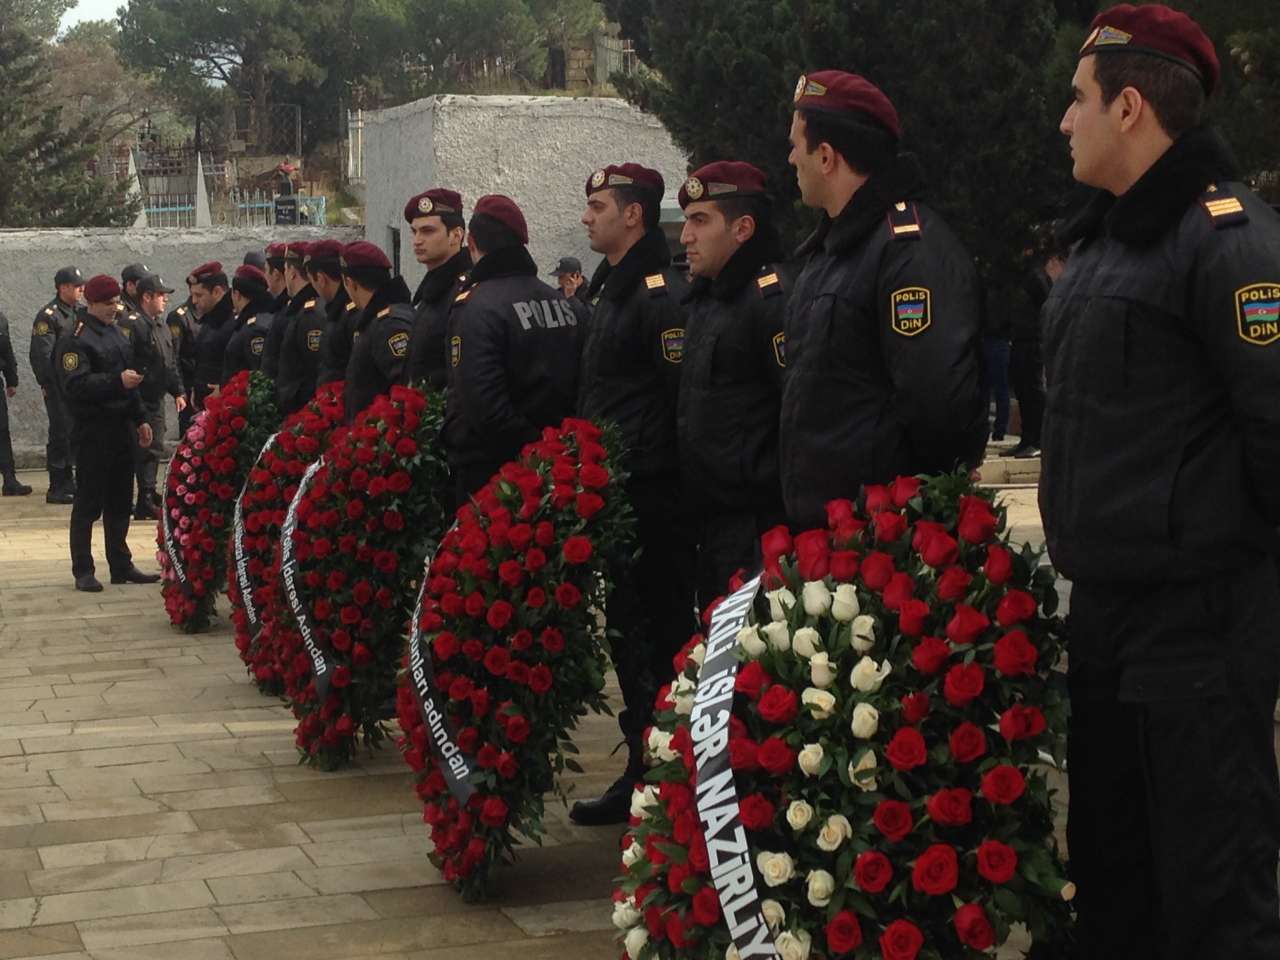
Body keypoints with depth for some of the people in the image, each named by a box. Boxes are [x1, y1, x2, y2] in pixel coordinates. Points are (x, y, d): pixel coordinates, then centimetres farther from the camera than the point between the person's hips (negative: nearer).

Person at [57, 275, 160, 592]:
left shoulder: (116, 334, 17)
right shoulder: (75, 340, -11)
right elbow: (75, 385, -23)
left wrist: (140, 419, 19)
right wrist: (117, 381, -28)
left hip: (121, 427, 8)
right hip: (93, 432, -8)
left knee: (120, 501, 12)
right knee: (89, 503, -3)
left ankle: (121, 565, 20)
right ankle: (83, 571, 3)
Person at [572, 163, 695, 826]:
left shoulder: (662, 294, -13)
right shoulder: (610, 290, 18)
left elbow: (682, 395, -20)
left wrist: (635, 468, -19)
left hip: (650, 497, -10)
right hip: (610, 491, 10)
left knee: (659, 631, -4)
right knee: (625, 629, 14)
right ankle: (641, 769, 23)